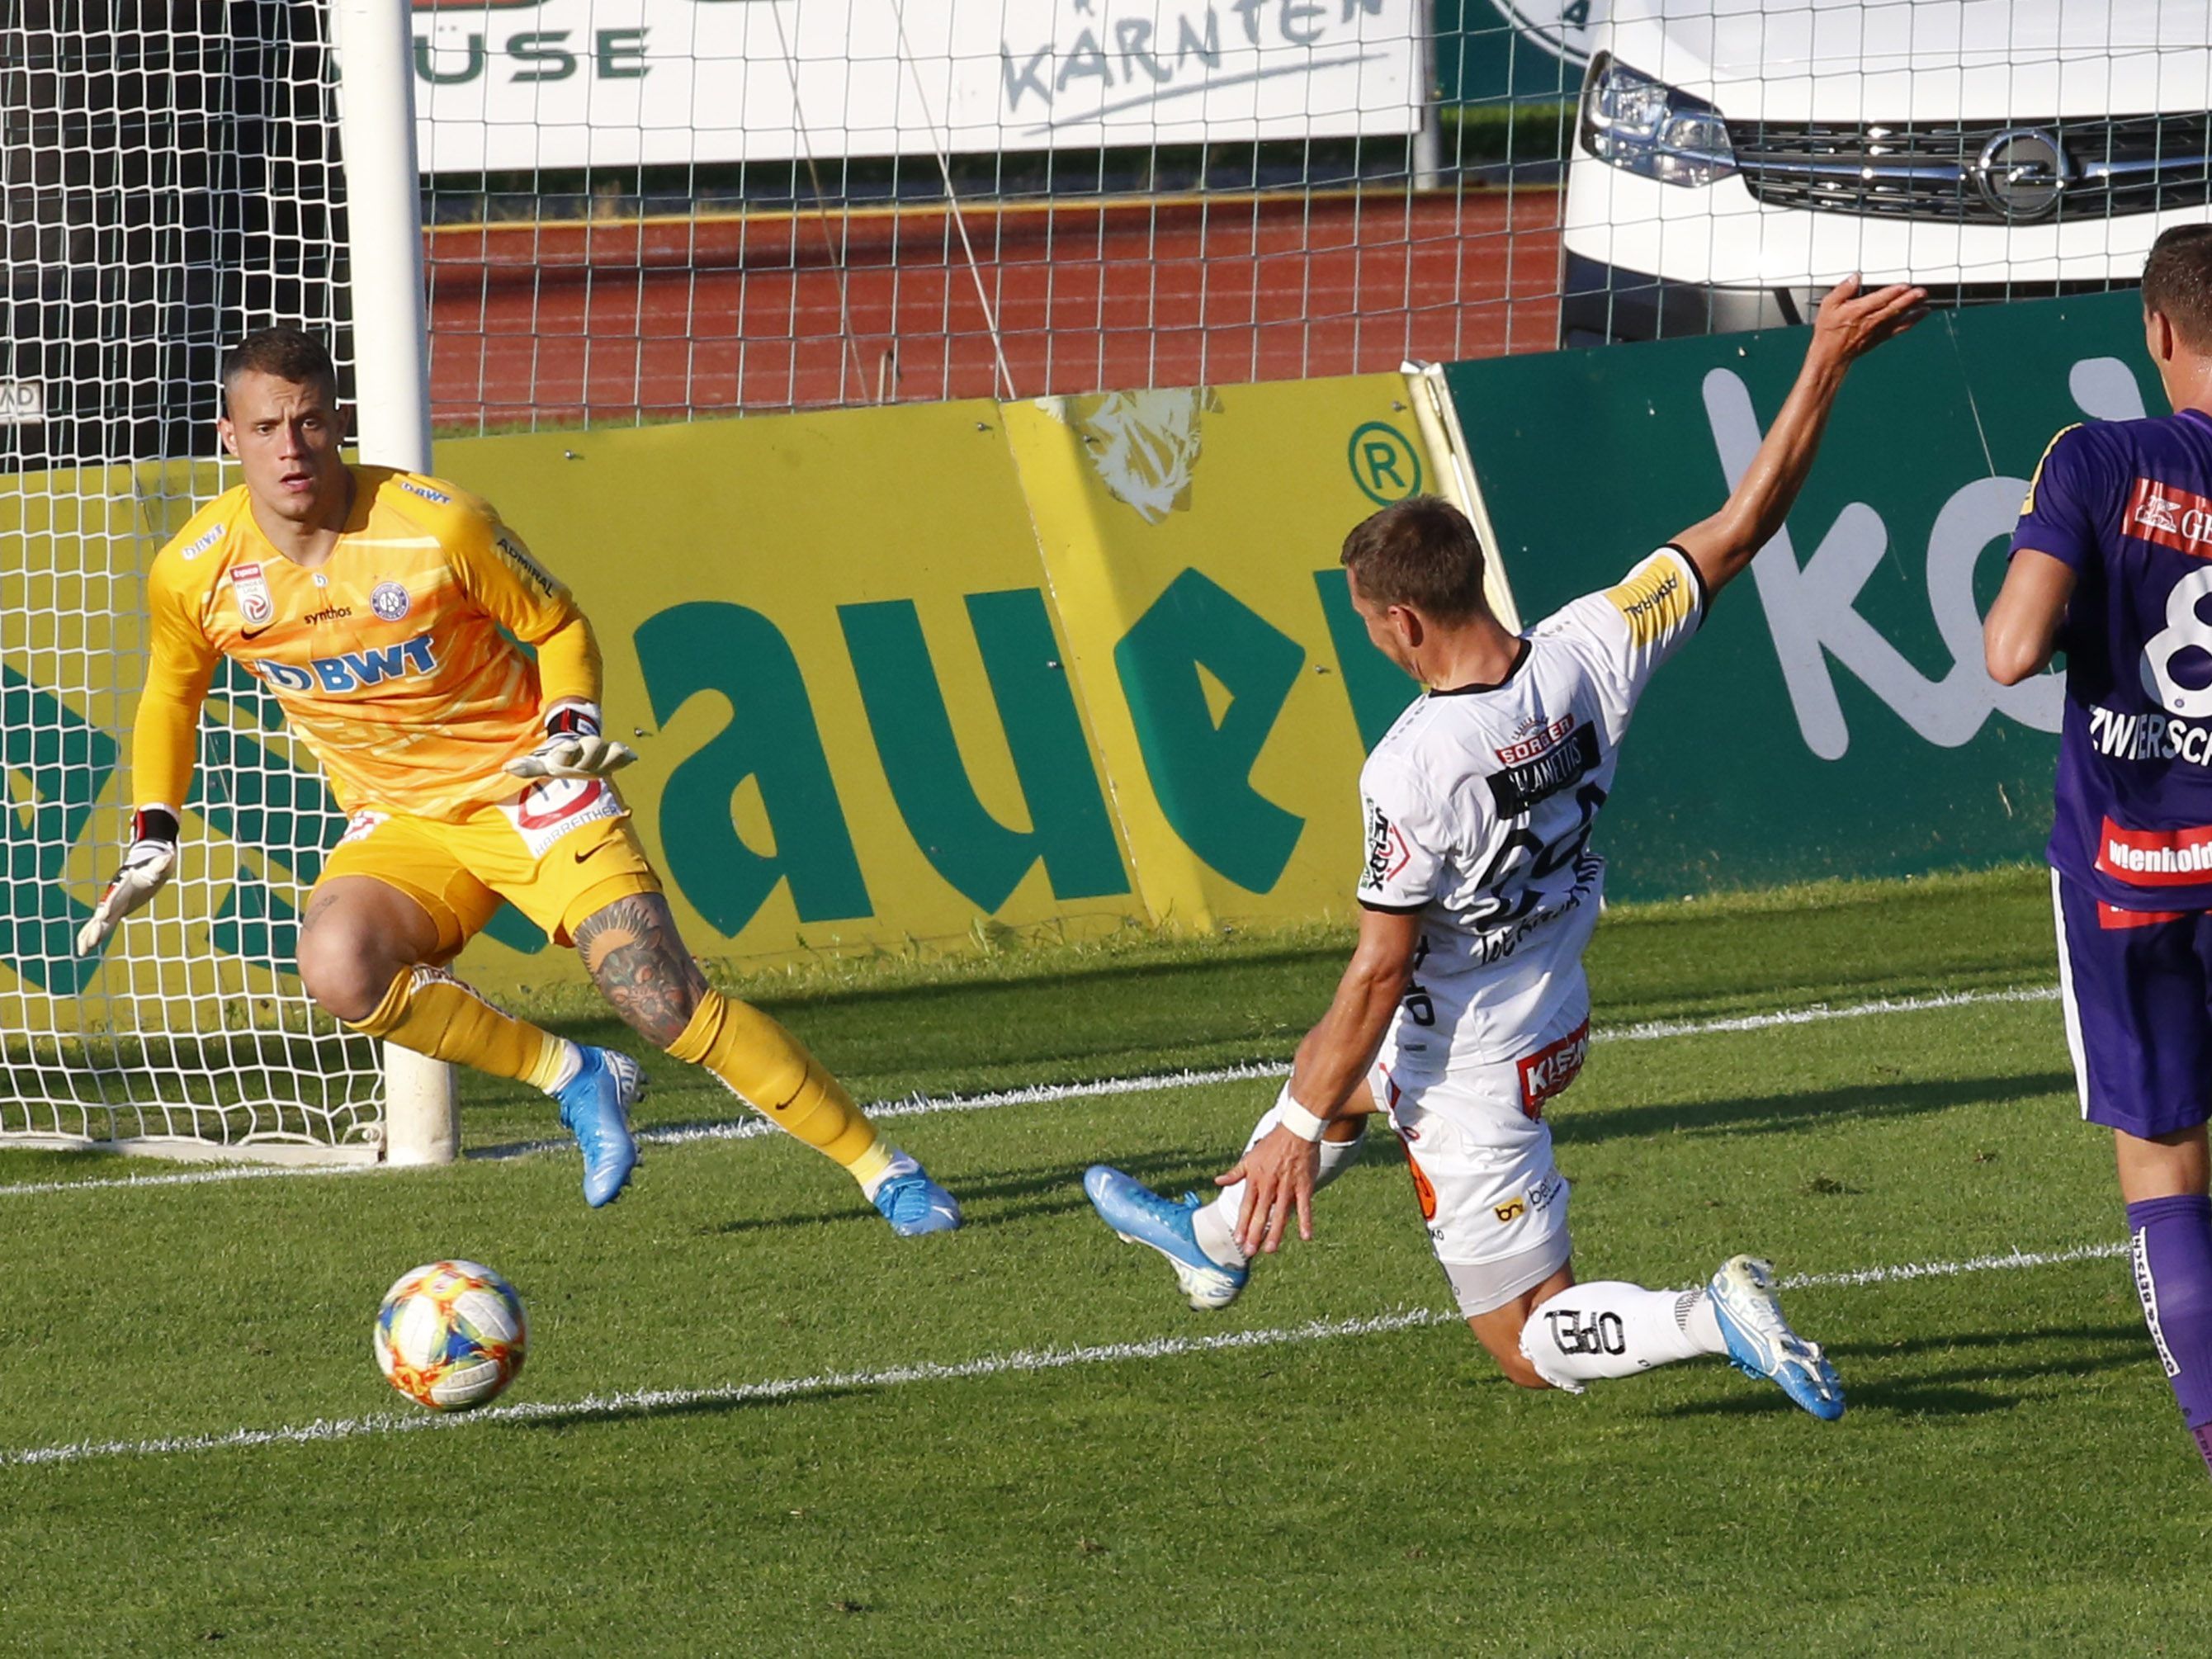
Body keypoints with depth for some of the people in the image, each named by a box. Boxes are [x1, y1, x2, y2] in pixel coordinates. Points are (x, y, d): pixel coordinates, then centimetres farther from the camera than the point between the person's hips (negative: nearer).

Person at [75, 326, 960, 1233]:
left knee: (668, 1004, -14)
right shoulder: (193, 573, -11)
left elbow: (556, 626, -1)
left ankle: (883, 1170, 1)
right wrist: (152, 836, 5)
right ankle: (572, 1079, -10)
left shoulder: (439, 525, -19)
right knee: (337, 969, -30)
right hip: (397, 820, 3)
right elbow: (171, 692, 12)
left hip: (527, 789, -3)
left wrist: (574, 721, -18)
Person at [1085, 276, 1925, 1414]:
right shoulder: (1587, 656, -17)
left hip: (1472, 1077, -8)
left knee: (1532, 1345, 7)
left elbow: (1378, 975, -25)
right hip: (1556, 1018, 8)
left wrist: (1301, 1129, -13)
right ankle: (1214, 1242, 60)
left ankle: (1719, 1321, -16)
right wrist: (1827, 363, -6)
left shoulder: (1412, 770, -32)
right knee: (1334, 1068, 36)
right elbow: (1739, 528, -11)